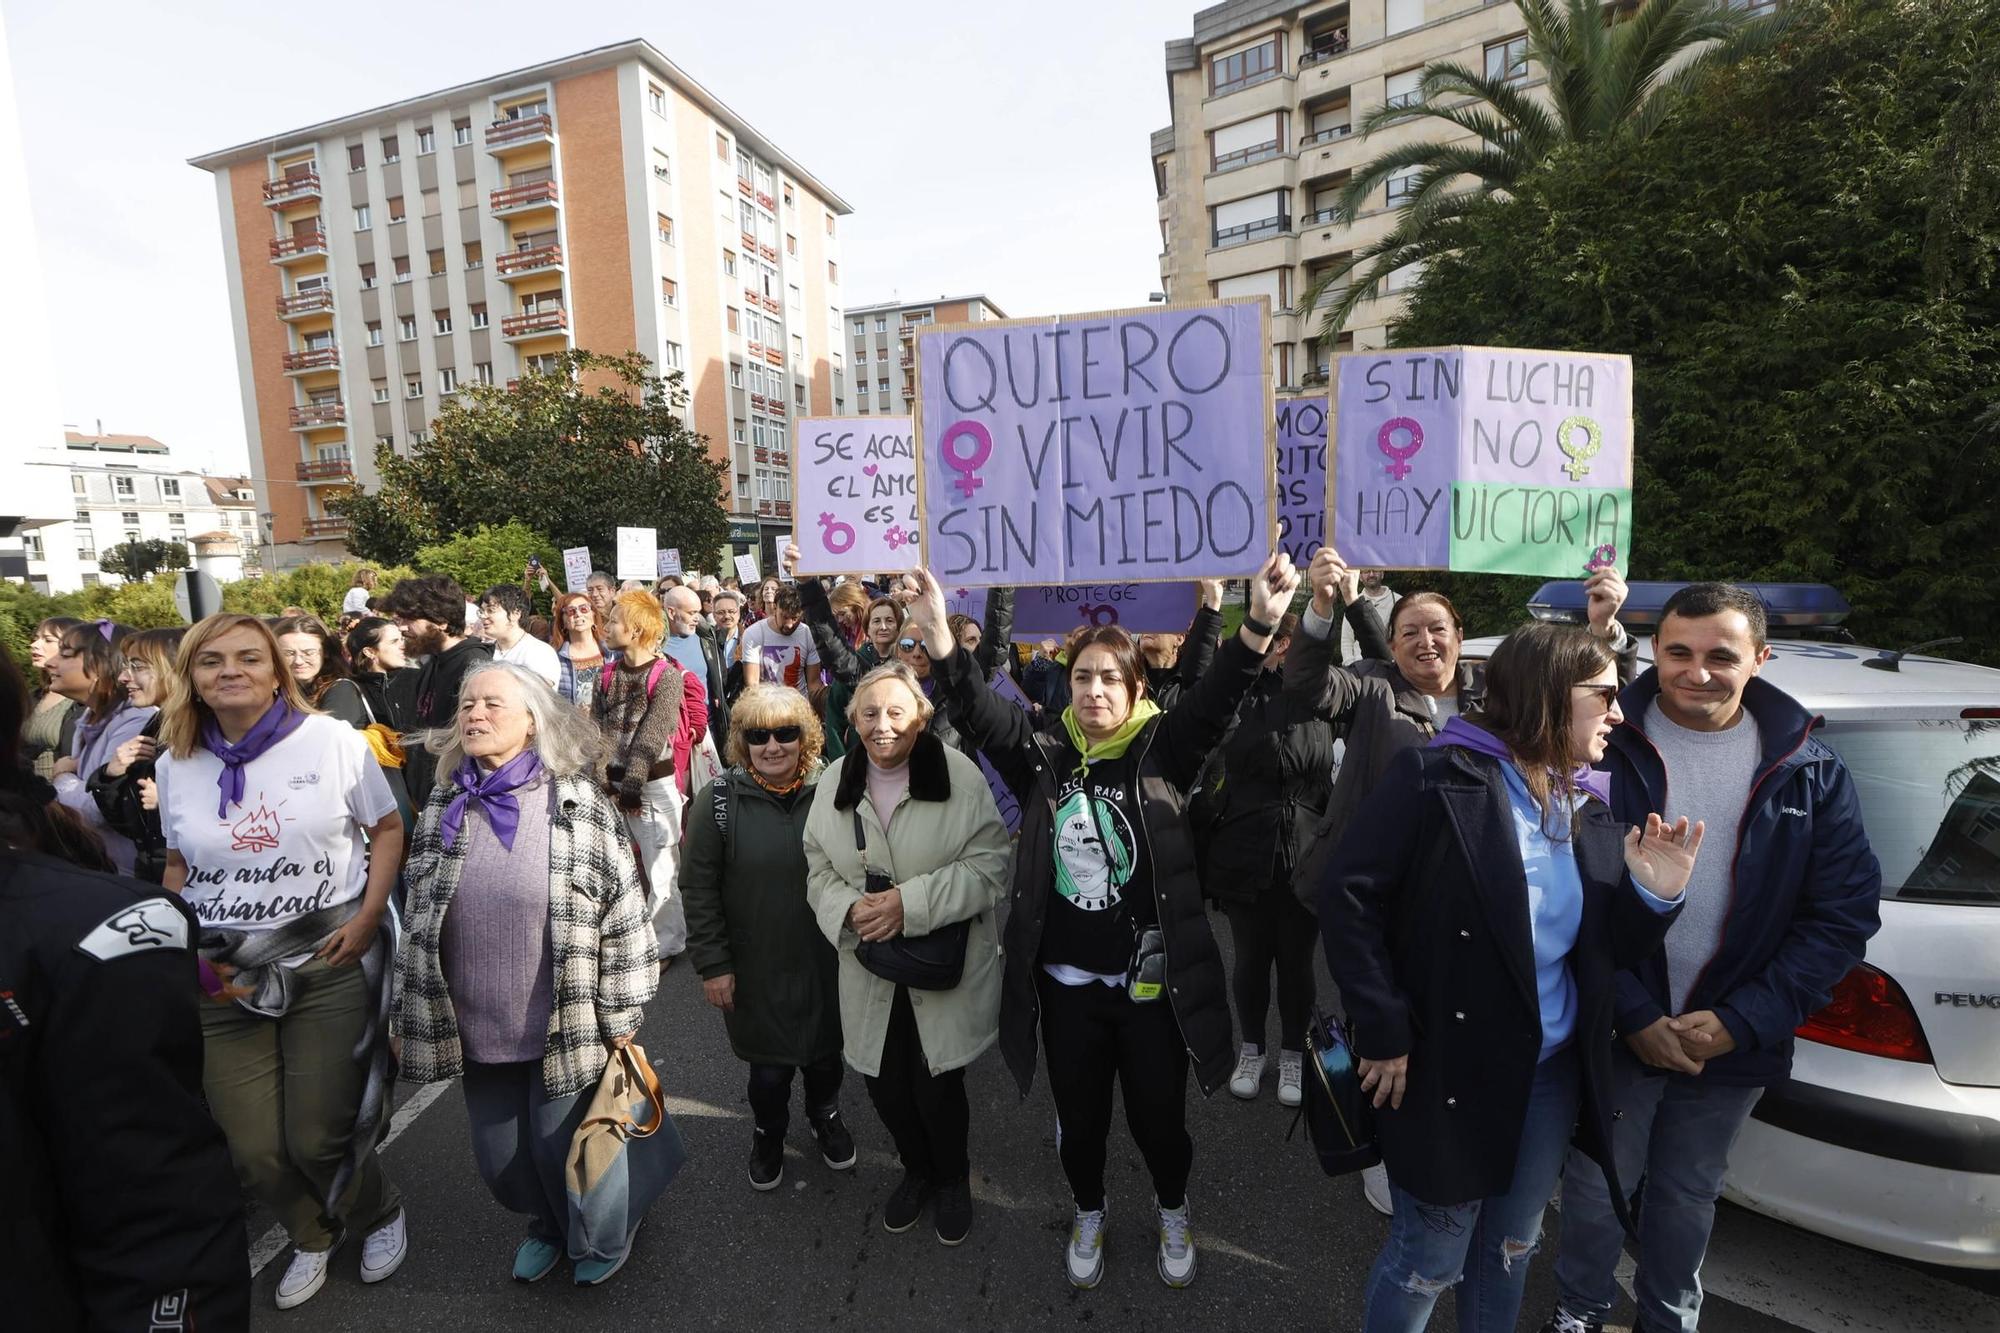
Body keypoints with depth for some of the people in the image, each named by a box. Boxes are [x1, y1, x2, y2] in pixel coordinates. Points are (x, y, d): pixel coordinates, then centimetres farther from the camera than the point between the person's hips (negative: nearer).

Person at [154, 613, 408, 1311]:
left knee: (319, 1140, 2)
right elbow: (179, 864, 16)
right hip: (223, 977, 4)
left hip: (330, 963, -3)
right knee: (253, 1152, 7)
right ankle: (312, 1237, 39)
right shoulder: (174, 763, 4)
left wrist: (369, 917, -9)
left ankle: (382, 1214, 36)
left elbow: (387, 827, 0)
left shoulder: (332, 740, -8)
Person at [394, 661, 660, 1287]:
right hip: (476, 1032, 4)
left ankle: (598, 1236, 41)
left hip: (565, 1028, -4)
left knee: (563, 1152, 8)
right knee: (499, 1161, 16)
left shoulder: (578, 801, -12)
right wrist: (410, 1022, 11)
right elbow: (417, 918, 11)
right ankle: (546, 1224, 49)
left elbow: (622, 911, -11)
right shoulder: (444, 807, 2)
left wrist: (620, 1019, -9)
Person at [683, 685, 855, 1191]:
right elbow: (699, 890, -7)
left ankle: (825, 1116, 52)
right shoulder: (719, 800, -12)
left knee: (825, 1052, 20)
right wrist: (712, 964, -8)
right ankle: (768, 1133, 45)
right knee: (769, 1067, 12)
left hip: (825, 961, 2)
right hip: (756, 968, -1)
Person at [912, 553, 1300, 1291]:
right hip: (1066, 982, 2)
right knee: (1079, 1118, 20)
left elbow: (1212, 702, -23)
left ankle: (1173, 1211, 48)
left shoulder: (1160, 753, -8)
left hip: (1149, 982, -1)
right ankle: (1088, 1212, 49)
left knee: (1159, 1116, 17)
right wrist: (942, 641, -32)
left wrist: (1258, 628, -40)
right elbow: (983, 715, -16)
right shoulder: (1046, 758, -3)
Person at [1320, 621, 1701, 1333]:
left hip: (1553, 1072, 7)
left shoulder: (1591, 807, 4)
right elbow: (1346, 896, -20)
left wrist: (1654, 894, -13)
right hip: (1446, 1069, -6)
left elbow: (1605, 952, 7)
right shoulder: (1438, 777, -18)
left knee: (1511, 1249, 23)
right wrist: (1384, 1032, -19)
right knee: (1431, 1256, 10)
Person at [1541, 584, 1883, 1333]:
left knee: (1689, 1194, 22)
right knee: (1598, 1184, 14)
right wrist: (1635, 1016, -16)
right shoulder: (1607, 747, -13)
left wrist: (1742, 1021, -12)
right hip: (1618, 1029, -2)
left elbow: (1845, 912, -4)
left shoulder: (1809, 771, -4)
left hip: (1734, 1040, 2)